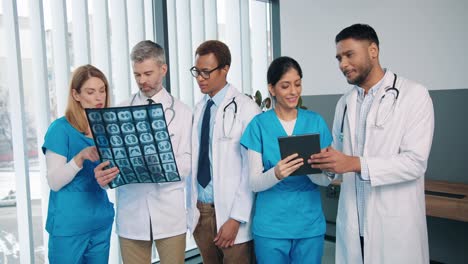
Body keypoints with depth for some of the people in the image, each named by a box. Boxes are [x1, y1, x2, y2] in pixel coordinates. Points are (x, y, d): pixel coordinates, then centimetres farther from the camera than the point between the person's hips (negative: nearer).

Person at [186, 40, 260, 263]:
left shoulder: (245, 108, -12)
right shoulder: (198, 109, 7)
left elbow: (252, 169, -13)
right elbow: (194, 161, 10)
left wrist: (237, 219, -14)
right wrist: (190, 205, 8)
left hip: (231, 214, -5)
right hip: (200, 211, 6)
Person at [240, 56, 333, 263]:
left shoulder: (316, 122, 0)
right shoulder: (259, 124, -5)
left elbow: (326, 178, -2)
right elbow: (254, 183, -8)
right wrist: (276, 173, -28)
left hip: (310, 224, 2)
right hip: (271, 225, -1)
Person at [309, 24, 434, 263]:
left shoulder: (414, 95, -8)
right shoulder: (344, 102, 10)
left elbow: (415, 162, -16)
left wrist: (356, 163, -25)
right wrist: (325, 161, -9)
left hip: (395, 224, -5)